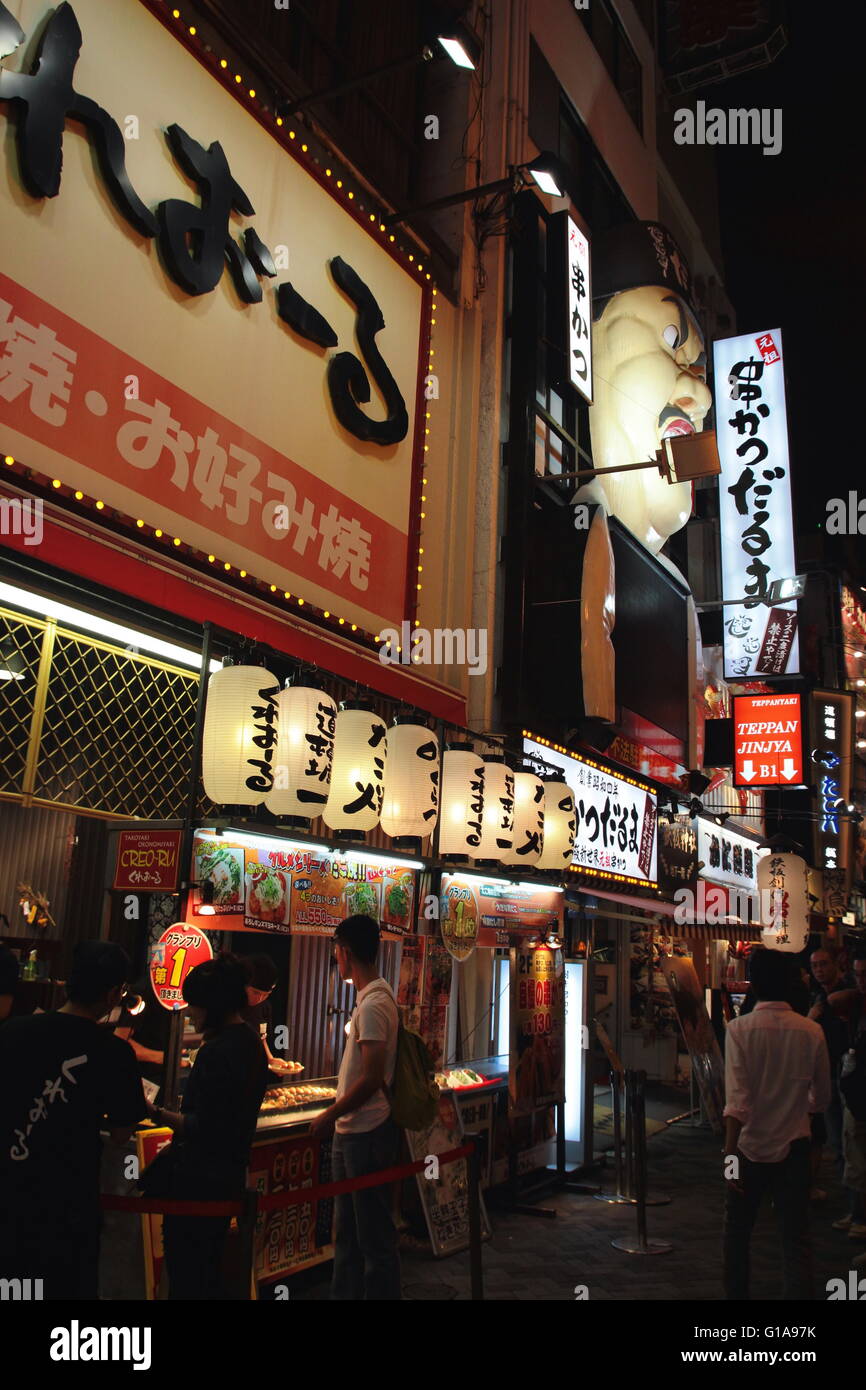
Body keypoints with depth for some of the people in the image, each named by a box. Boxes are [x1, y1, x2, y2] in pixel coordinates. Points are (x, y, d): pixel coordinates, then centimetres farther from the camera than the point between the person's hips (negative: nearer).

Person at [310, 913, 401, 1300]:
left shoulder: (374, 1004, -21)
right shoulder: (371, 996, 9)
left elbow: (372, 1079, -24)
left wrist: (329, 1116, -13)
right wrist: (338, 1116, 15)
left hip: (367, 1134, -10)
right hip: (352, 1132, 10)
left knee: (374, 1234, 3)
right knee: (347, 1230, 19)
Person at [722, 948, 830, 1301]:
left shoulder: (740, 1028, -15)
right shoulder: (811, 1031, -7)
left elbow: (737, 1099, -19)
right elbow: (822, 1099, 4)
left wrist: (730, 1151, -14)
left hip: (749, 1145, -1)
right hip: (794, 1146, 2)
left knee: (737, 1232, 17)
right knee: (796, 1239, 9)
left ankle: (736, 1294, 29)